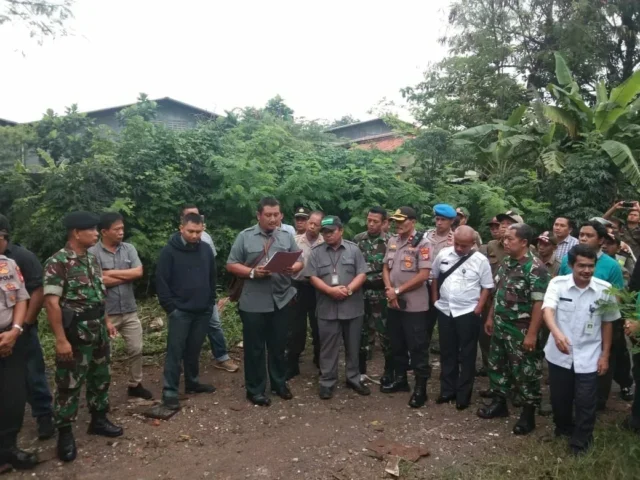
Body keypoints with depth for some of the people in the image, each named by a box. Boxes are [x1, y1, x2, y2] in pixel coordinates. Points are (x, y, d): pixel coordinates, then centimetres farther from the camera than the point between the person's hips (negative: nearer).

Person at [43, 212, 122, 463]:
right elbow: (51, 302, -20)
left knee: (100, 377, 17)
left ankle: (98, 419, 34)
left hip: (97, 330, 8)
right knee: (69, 383, 5)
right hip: (75, 332, -8)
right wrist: (60, 339, -21)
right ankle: (65, 433, 20)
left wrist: (106, 320, 16)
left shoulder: (92, 258, 8)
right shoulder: (58, 262, -16)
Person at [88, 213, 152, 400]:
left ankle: (135, 385, 31)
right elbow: (99, 280, -20)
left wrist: (112, 273, -13)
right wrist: (127, 276, -11)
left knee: (136, 349, 13)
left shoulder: (129, 249, 3)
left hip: (130, 311, 4)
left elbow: (138, 272, -9)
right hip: (105, 313, -4)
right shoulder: (93, 253, -10)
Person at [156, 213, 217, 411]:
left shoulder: (206, 249, 5)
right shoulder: (169, 251, -8)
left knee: (194, 350, 15)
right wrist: (170, 307, -11)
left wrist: (211, 302, 9)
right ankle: (170, 391, 8)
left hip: (203, 311, 4)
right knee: (175, 352, 0)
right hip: (180, 311, -4)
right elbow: (161, 282, -8)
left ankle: (192, 383, 29)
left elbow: (212, 278, 13)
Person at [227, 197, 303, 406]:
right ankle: (255, 390, 22)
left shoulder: (287, 237, 7)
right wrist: (252, 273, -17)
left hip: (281, 300, 3)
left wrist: (293, 268, -15)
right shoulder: (245, 236, -2)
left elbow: (301, 261, 8)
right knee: (255, 348, 8)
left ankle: (279, 383, 34)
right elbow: (231, 265, -2)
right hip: (254, 303, -2)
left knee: (278, 346, 17)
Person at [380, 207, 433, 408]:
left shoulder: (423, 244, -12)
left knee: (417, 346, 2)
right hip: (393, 303, 7)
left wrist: (398, 290, -14)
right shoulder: (392, 241, 8)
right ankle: (400, 378, 33)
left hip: (414, 305, -7)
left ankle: (420, 387, 13)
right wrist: (389, 289, -5)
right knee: (397, 344, 17)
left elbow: (423, 275, -18)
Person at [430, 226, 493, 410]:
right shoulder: (443, 255, 0)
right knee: (447, 353, 14)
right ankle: (447, 390, 27)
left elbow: (487, 287, -3)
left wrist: (478, 309, -9)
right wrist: (435, 299, 8)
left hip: (468, 313, -3)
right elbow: (435, 277, 13)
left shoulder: (481, 260, -9)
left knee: (467, 356, 7)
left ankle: (463, 395, 20)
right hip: (445, 311, 3)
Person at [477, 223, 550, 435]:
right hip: (500, 326, 8)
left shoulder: (535, 267, -19)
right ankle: (499, 403, 35)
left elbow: (539, 303, -21)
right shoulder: (506, 263, 6)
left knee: (525, 372, 5)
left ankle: (528, 414, 21)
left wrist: (532, 334, -23)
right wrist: (490, 317, 17)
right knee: (497, 365, 18)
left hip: (521, 331, -8)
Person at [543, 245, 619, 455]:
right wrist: (556, 332, -46)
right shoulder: (557, 284, -12)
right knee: (559, 398, 17)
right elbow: (548, 309, -27)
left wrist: (605, 355, 2)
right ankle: (563, 429, 43)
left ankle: (581, 441, 26)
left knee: (585, 403, 4)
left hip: (588, 357, 0)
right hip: (559, 354, 1)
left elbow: (607, 324, 2)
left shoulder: (605, 289, -8)